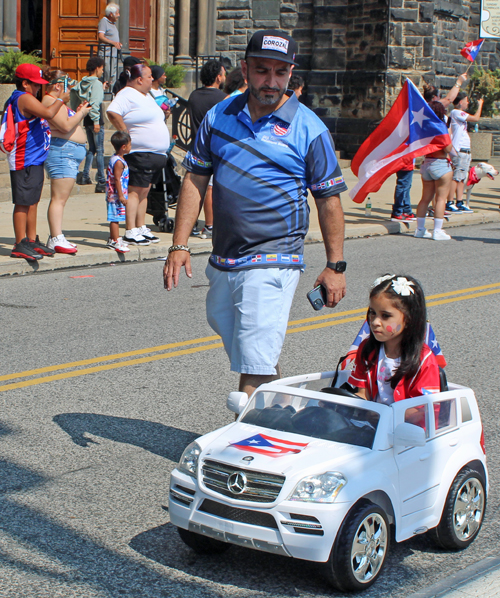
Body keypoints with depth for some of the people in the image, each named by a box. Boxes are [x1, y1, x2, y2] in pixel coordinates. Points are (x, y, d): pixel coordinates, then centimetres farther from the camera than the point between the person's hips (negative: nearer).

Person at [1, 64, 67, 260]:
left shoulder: (16, 100, 19)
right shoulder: (25, 99, -13)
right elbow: (48, 113, -27)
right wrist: (61, 99, -12)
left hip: (34, 160, 11)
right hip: (25, 161, -11)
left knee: (32, 201, 14)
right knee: (23, 202, -7)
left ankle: (32, 241, 21)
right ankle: (20, 245, -5)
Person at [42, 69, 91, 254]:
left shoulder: (56, 101, 24)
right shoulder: (50, 101, -11)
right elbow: (66, 126, -20)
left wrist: (78, 113, 15)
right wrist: (81, 113, -7)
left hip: (69, 154, 11)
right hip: (61, 151, -11)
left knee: (62, 197, 11)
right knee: (59, 197, -13)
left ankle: (56, 237, 14)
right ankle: (56, 239, -15)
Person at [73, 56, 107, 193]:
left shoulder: (82, 83, 11)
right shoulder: (96, 83, -12)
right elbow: (95, 103, -19)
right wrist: (96, 121, -21)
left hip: (87, 120, 8)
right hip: (95, 121, -8)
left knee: (91, 149, 18)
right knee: (99, 150, -6)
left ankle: (85, 176, 14)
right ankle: (101, 182, -6)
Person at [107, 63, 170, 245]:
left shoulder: (146, 95, 20)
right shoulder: (127, 95, -12)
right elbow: (112, 112, -26)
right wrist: (126, 134, -22)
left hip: (155, 154, 10)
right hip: (139, 153, -10)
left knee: (144, 191, 13)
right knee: (135, 191, -8)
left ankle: (142, 228, 19)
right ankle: (131, 232, -7)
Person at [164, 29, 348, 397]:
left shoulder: (309, 129, -4)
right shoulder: (219, 116, 7)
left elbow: (328, 199, 0)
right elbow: (196, 180, 10)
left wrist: (335, 266, -3)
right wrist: (180, 245, 3)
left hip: (274, 263, -6)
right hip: (222, 262, 6)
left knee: (254, 369, -11)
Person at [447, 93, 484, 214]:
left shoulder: (460, 114, 20)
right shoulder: (456, 113, -11)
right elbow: (476, 118, -13)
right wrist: (480, 105, -2)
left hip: (465, 151, 10)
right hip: (459, 150, -10)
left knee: (462, 177, 9)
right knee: (456, 177, -11)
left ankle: (459, 203, 12)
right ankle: (449, 203, -10)